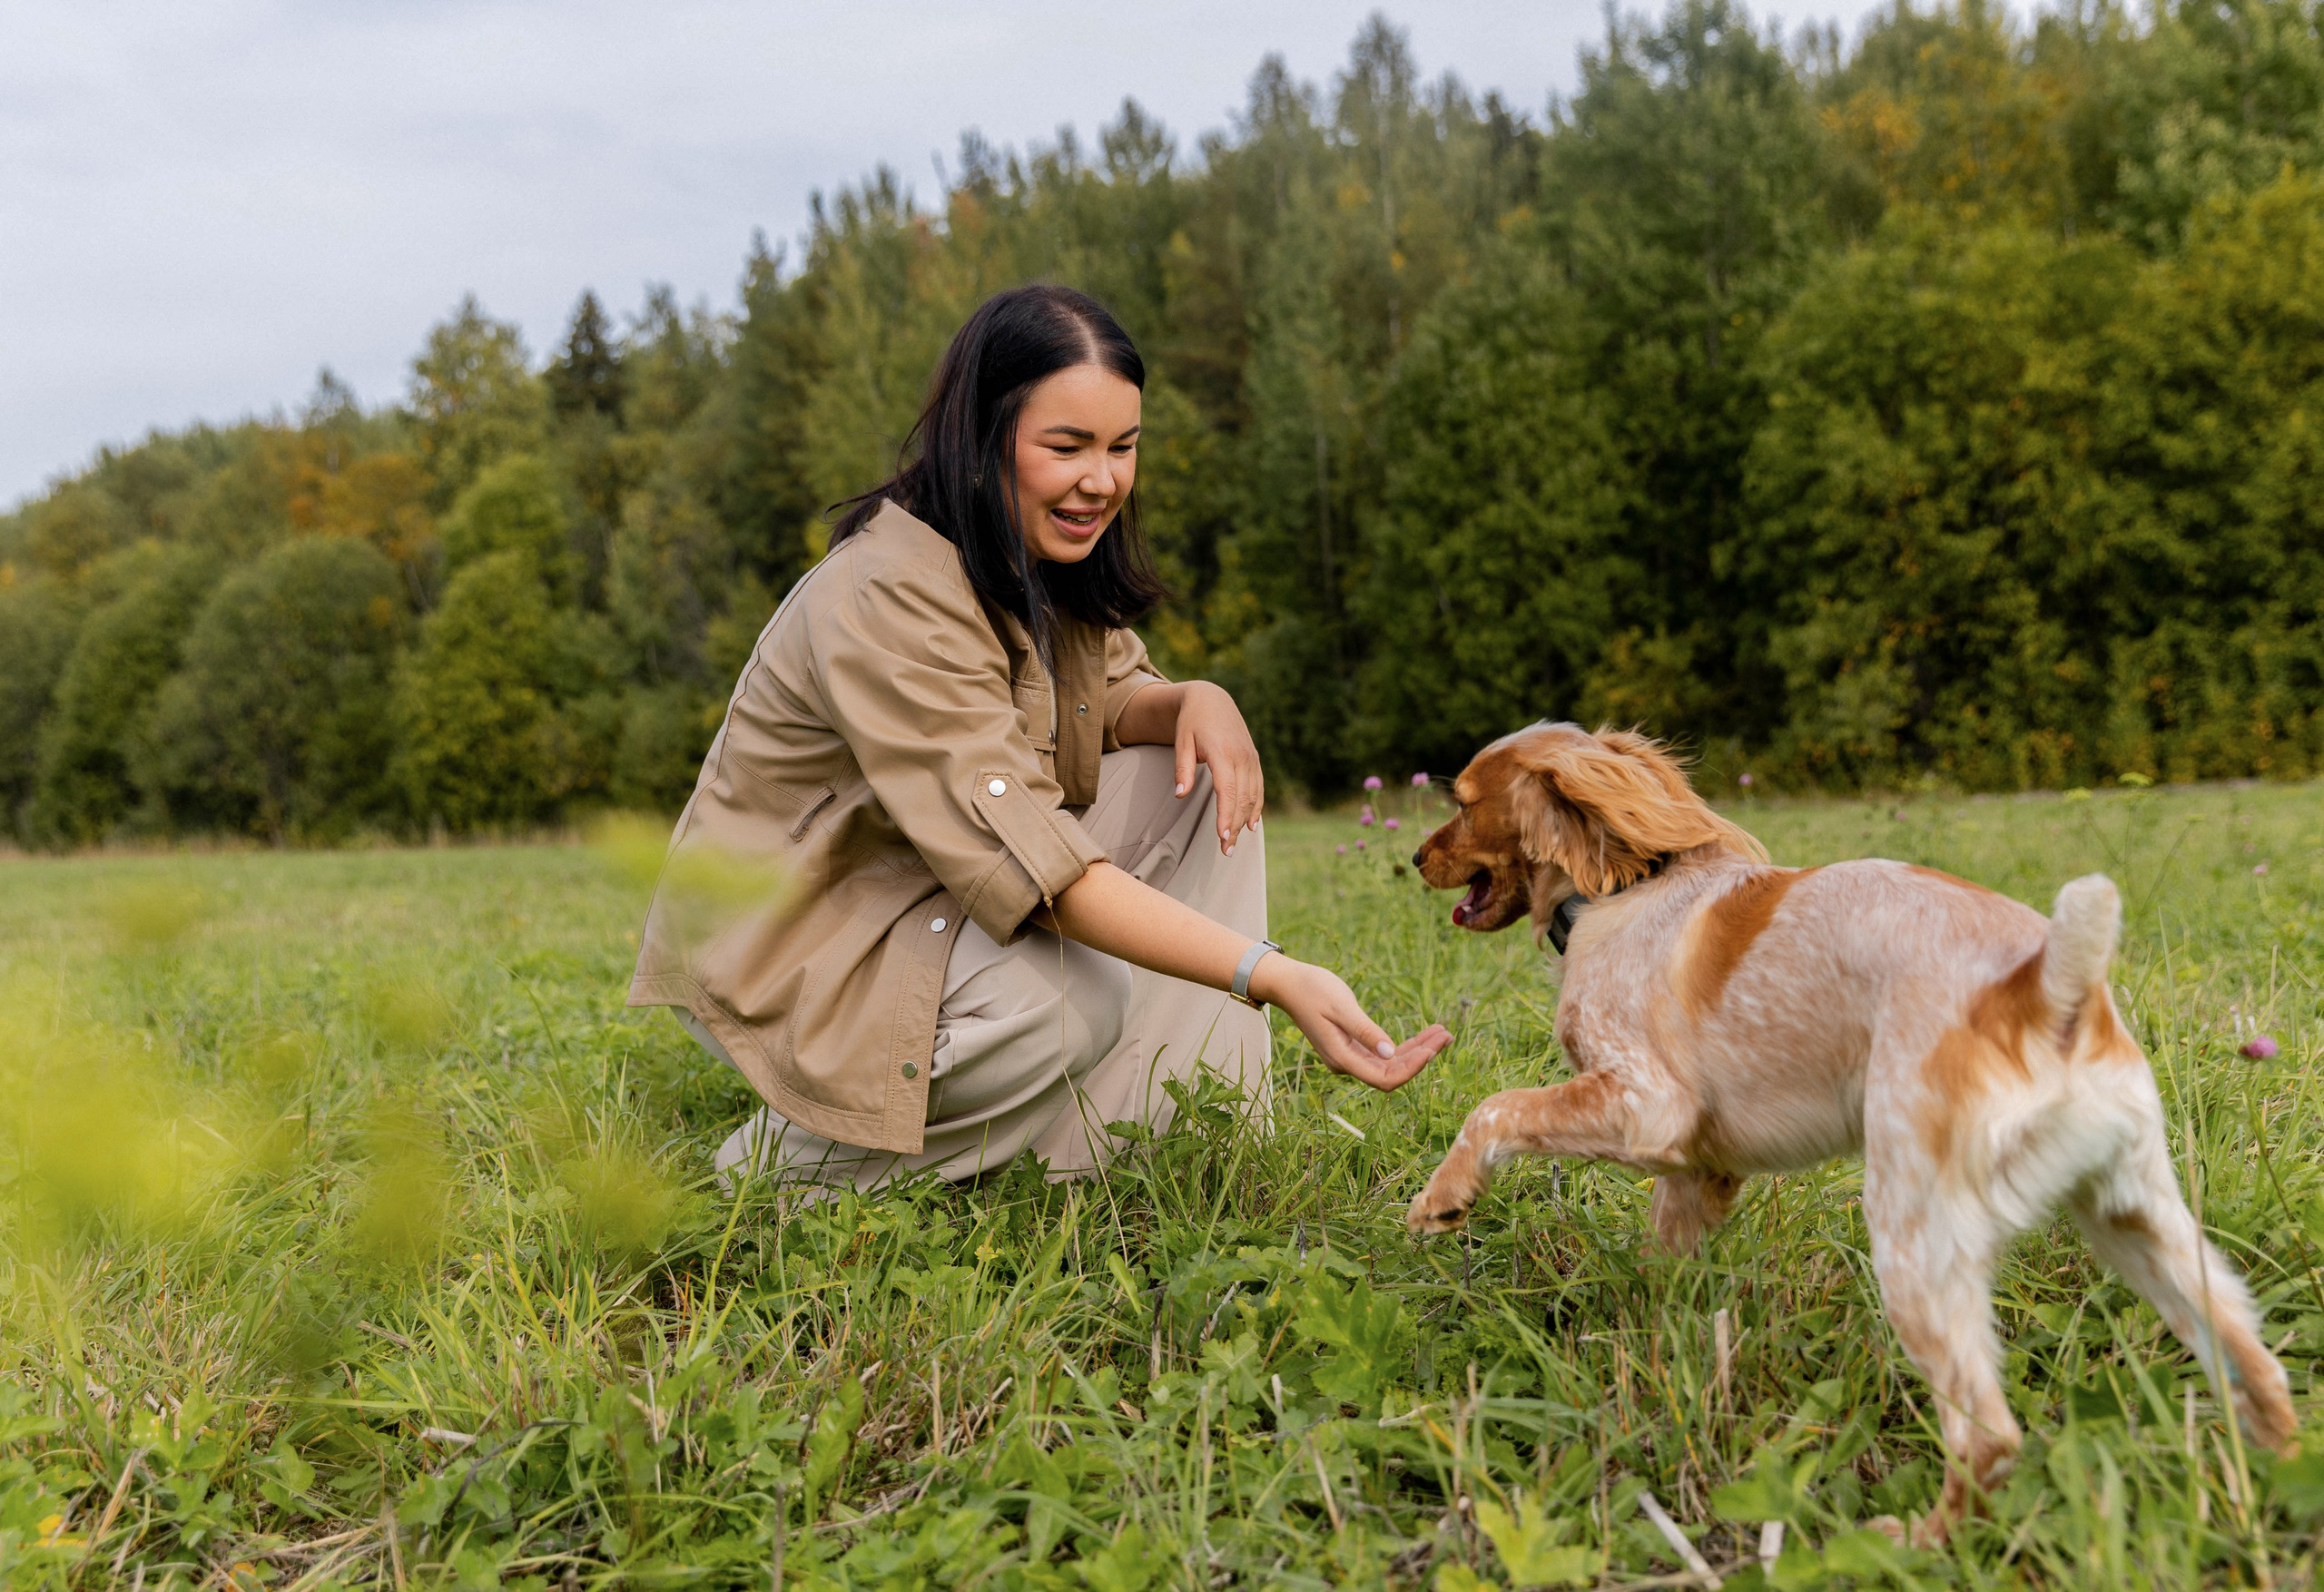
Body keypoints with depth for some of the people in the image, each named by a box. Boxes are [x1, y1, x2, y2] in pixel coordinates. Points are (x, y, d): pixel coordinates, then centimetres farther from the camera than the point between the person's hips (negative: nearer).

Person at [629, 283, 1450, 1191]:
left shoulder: (1046, 560, -1)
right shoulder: (884, 596, -29)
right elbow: (1022, 858, -36)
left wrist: (1195, 701, -18)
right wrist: (1270, 975, -43)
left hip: (945, 901, 9)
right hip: (791, 956, -9)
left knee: (1204, 775, -4)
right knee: (1080, 1001, -35)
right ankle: (795, 1155, -10)